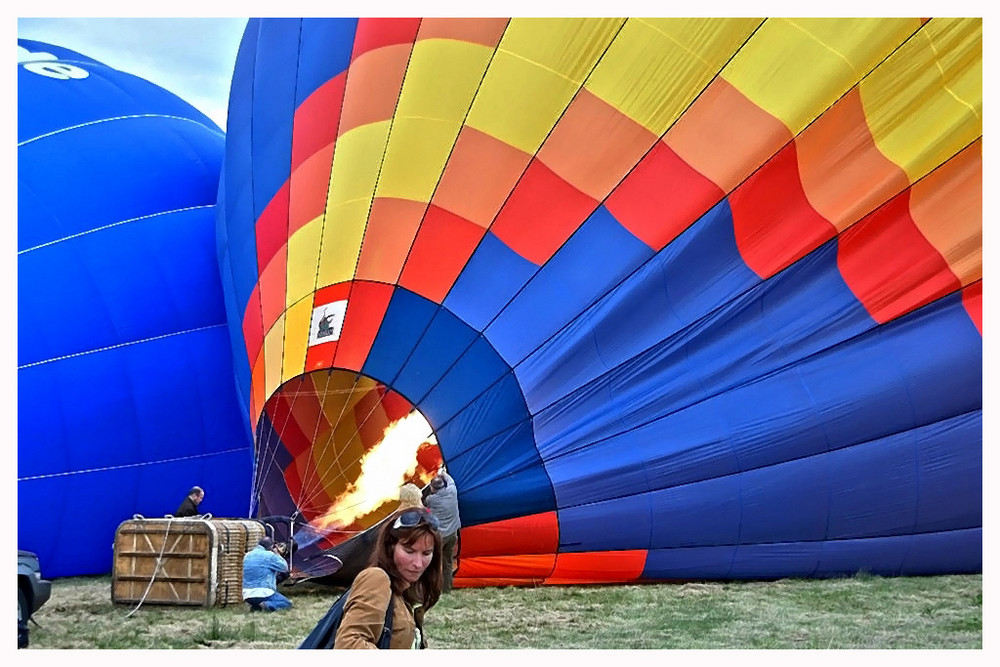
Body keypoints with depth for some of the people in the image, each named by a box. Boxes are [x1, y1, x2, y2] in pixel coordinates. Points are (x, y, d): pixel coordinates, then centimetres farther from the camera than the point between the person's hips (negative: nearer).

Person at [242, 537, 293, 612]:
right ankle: (268, 605, -19)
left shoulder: (247, 556, 13)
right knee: (287, 603, 6)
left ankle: (256, 606, 4)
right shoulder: (269, 555, -7)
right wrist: (277, 554, 12)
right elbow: (284, 568, 3)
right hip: (263, 594, -6)